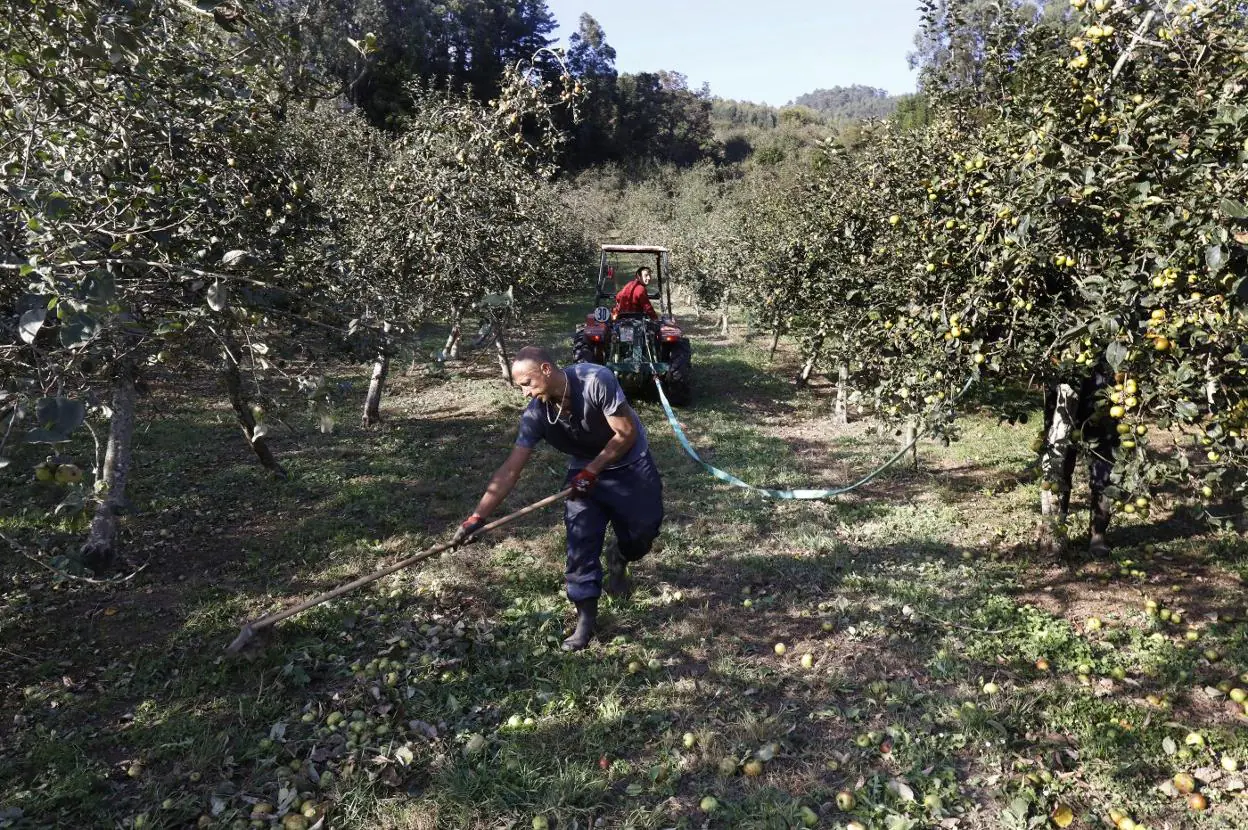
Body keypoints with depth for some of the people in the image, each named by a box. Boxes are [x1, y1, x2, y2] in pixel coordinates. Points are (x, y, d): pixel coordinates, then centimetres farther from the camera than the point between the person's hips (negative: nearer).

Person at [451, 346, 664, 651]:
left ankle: (618, 559, 41)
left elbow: (626, 433, -25)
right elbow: (510, 470, -19)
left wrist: (592, 471, -25)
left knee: (642, 534, 6)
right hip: (584, 472, 3)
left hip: (630, 465, -2)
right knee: (580, 545, -6)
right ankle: (586, 618, 6)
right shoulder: (535, 414, -19)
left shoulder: (596, 381, -33)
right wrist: (477, 517, -25)